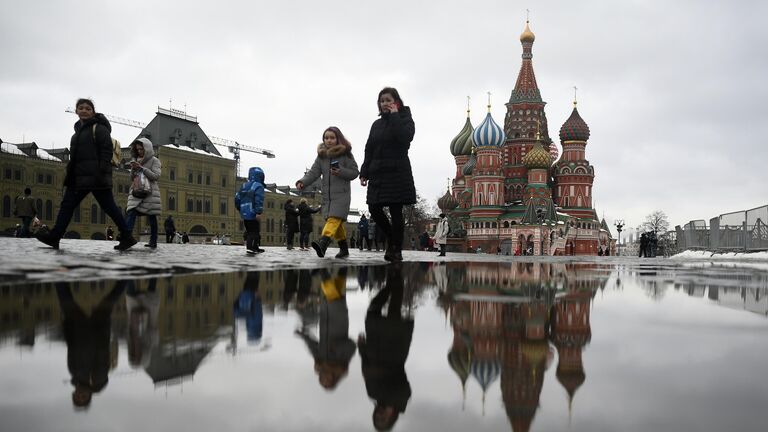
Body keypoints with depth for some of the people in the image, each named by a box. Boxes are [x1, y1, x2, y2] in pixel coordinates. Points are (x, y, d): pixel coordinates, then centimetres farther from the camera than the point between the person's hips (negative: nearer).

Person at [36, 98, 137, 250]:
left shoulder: (99, 128, -6)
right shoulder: (79, 129, 20)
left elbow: (107, 152, -14)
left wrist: (102, 172, -22)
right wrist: (70, 175, 21)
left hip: (95, 176, -9)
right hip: (79, 177, 9)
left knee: (109, 206, -7)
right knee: (67, 204, 5)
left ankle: (127, 237, -2)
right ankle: (54, 237, 7)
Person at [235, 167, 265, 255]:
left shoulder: (244, 186, 16)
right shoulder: (258, 186, -7)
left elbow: (237, 198, 18)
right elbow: (259, 200, -21)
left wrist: (240, 209, 29)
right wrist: (259, 212, -25)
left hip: (244, 214, 8)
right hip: (253, 214, -8)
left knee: (249, 231, 15)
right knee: (254, 231, -6)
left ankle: (255, 248, 24)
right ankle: (250, 248, -18)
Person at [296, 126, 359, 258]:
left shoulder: (346, 154, 0)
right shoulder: (322, 156, 12)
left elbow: (354, 172, 0)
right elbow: (314, 172, 4)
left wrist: (341, 172, -17)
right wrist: (302, 182, -13)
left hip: (341, 194, -5)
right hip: (327, 195, 5)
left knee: (334, 219, -22)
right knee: (337, 224, 9)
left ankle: (323, 243, -41)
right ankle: (344, 249, 22)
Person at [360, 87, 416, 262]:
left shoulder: (405, 120, 1)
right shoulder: (377, 124, 17)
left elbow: (404, 138, -21)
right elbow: (369, 150, 15)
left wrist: (394, 116, -13)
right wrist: (364, 173, 9)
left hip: (397, 173, -6)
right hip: (377, 174, 6)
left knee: (395, 211, -4)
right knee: (374, 208, 0)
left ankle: (396, 250, 4)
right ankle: (391, 241, 21)